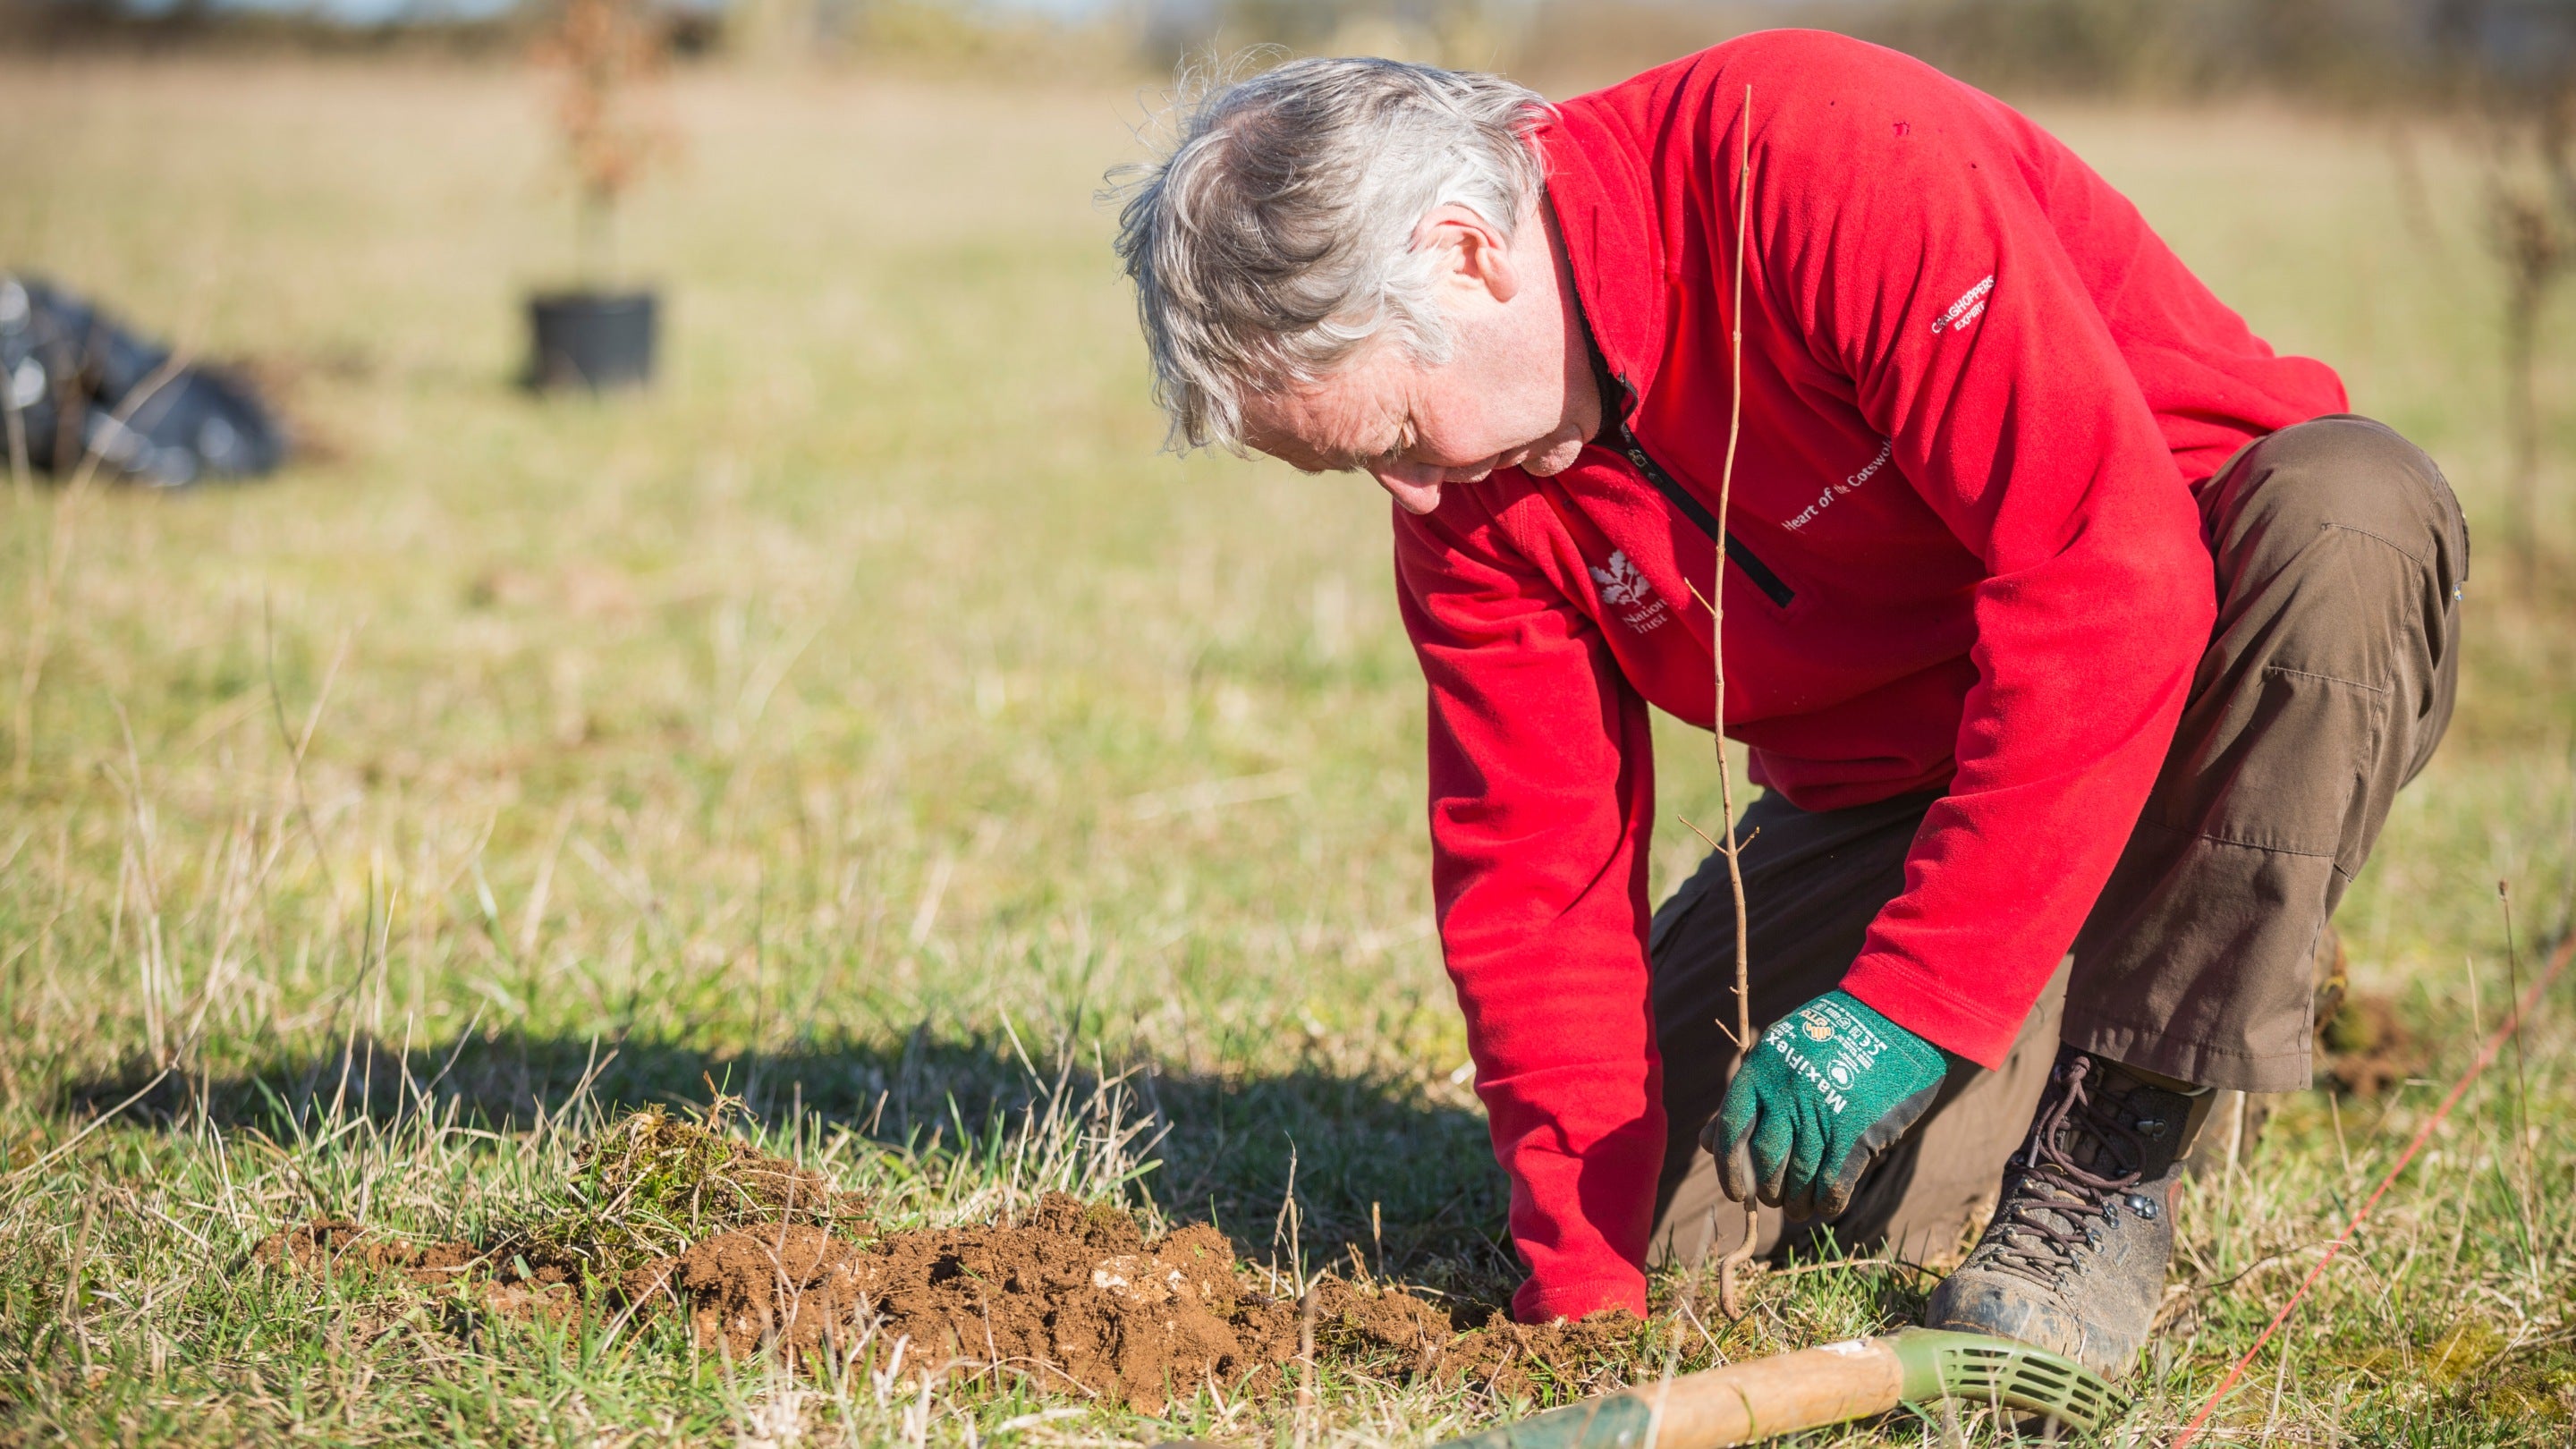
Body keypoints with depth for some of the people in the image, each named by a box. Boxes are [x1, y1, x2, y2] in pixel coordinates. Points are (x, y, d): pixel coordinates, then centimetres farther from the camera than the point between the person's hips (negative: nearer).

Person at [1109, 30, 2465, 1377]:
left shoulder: (1824, 154, -30)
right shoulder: (1468, 500, -9)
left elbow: (2114, 567, -36)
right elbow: (1534, 873, -4)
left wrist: (1909, 997, -35)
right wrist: (1582, 1298, -11)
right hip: (1885, 783, 5)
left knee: (2352, 508, -38)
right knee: (1672, 1204, -11)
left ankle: (2106, 1155, -23)